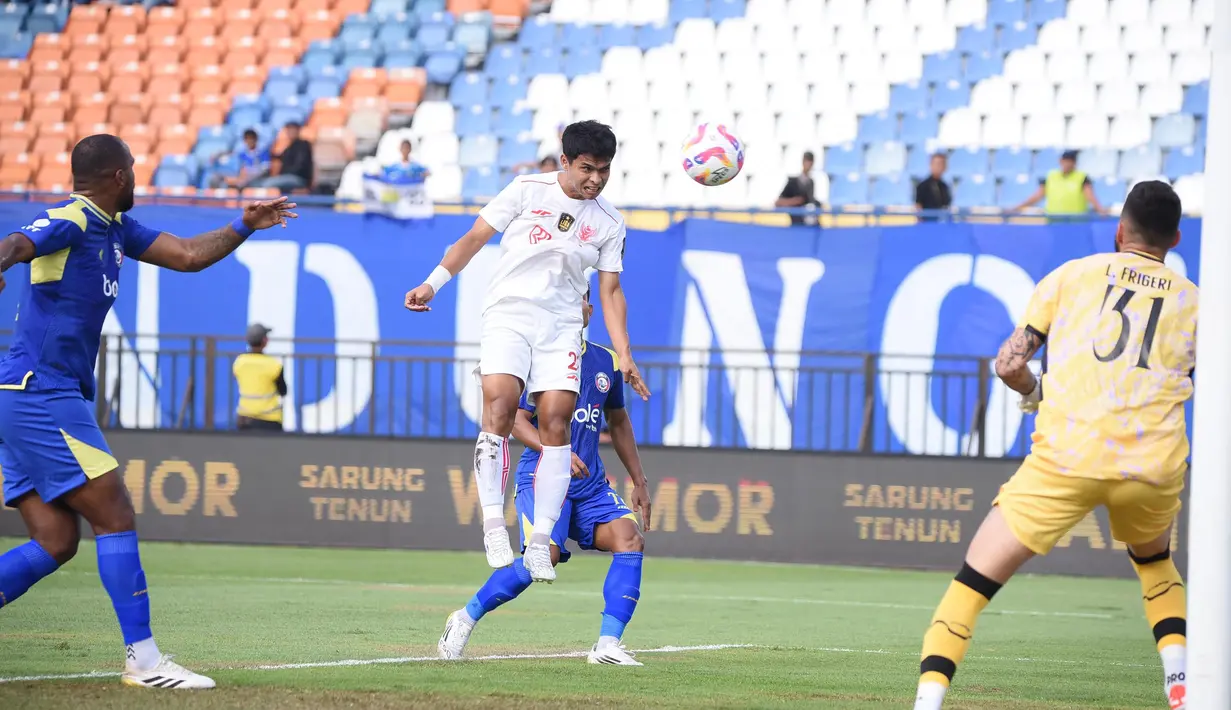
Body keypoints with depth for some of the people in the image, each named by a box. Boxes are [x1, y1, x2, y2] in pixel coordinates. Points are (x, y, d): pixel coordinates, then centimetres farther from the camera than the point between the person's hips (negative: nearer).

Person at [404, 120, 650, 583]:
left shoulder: (609, 224, 9)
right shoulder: (527, 191, 1)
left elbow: (610, 291, 12)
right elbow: (475, 238, 5)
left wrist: (624, 356, 4)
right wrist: (434, 282, -6)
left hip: (562, 327, 2)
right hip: (508, 314, -2)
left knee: (556, 418, -12)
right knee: (500, 402, -23)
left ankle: (540, 540, -9)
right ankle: (493, 524, -21)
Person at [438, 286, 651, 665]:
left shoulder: (607, 363, 13)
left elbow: (618, 422, 26)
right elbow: (516, 419, -9)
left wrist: (639, 481, 25)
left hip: (590, 483, 6)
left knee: (630, 537, -18)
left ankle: (608, 645, -18)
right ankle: (466, 618, -5)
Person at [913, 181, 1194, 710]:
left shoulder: (1072, 275, 13)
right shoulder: (1193, 302, 17)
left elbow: (1008, 364, 9)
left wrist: (1037, 394, 29)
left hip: (1067, 455, -2)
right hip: (1154, 465, 3)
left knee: (973, 581, 4)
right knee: (1154, 562, 34)